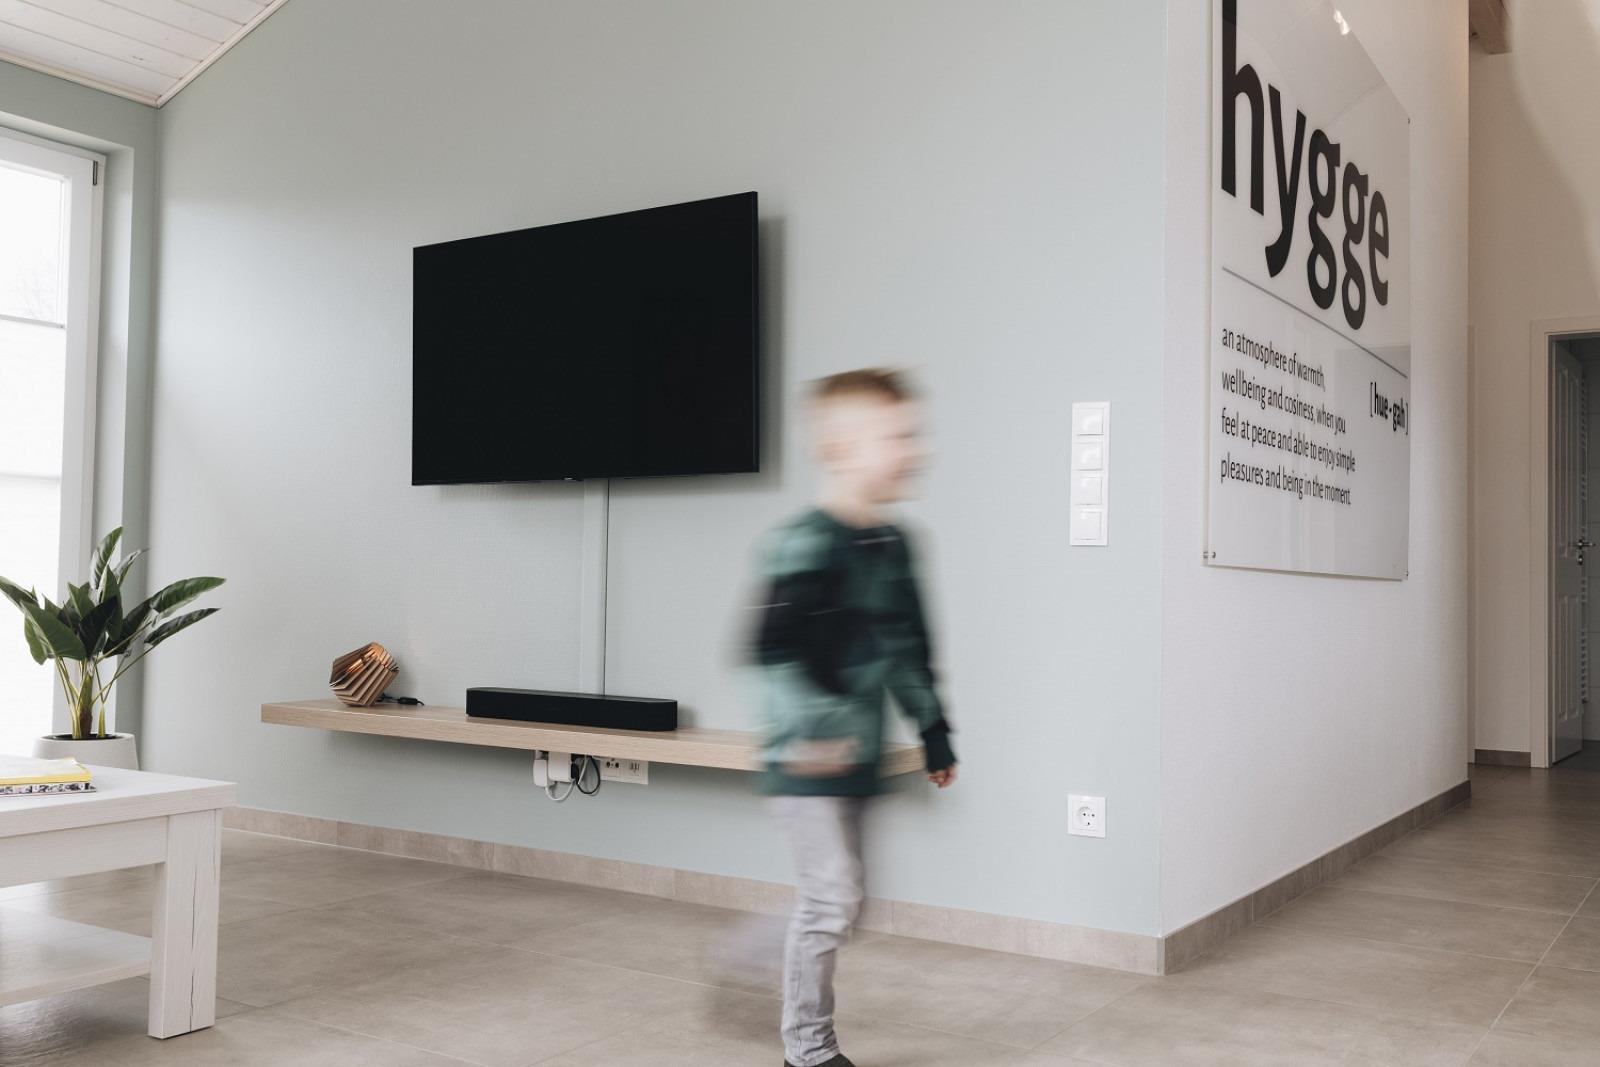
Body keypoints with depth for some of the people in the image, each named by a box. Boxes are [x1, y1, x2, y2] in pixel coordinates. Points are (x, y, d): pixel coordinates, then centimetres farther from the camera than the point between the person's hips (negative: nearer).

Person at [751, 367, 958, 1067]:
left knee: (841, 897, 14)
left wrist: (934, 733, 21)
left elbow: (909, 652, 18)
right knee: (832, 897, -5)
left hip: (854, 758, 8)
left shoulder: (893, 544, 9)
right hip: (806, 760, -8)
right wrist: (812, 729, -34)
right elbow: (773, 649, -24)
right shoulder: (805, 544, -17)